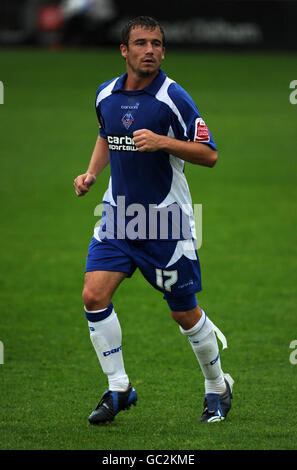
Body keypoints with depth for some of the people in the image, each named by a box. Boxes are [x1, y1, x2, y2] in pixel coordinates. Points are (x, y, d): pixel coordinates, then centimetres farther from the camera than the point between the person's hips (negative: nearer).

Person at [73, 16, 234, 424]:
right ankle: (119, 389, 1)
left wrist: (162, 141, -26)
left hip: (166, 221, -4)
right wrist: (92, 173, 7)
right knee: (94, 296, -11)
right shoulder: (106, 95, 3)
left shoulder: (173, 98, -14)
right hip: (119, 216, 5)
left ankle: (218, 387, 26)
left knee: (184, 313, 4)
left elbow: (209, 154, -13)